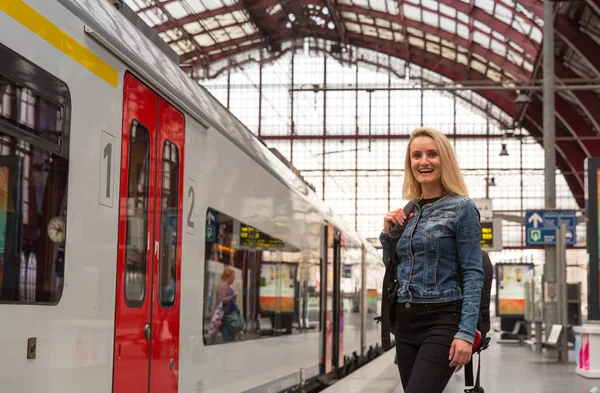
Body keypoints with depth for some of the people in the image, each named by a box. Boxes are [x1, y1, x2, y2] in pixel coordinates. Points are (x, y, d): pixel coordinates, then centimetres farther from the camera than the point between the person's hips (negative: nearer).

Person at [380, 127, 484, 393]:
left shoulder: (462, 208, -6)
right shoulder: (408, 211, 12)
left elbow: (473, 274, -10)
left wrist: (466, 332, -19)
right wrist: (389, 233, 3)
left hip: (442, 320, -7)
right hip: (405, 321, 7)